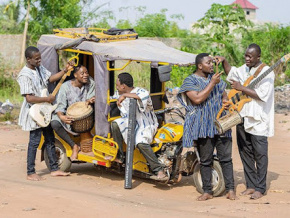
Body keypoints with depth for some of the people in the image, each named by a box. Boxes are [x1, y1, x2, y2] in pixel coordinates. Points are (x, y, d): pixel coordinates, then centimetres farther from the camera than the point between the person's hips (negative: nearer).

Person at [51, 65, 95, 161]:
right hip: (69, 114, -2)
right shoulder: (66, 86, -11)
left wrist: (89, 100, -30)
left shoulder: (90, 83, -3)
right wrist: (61, 116, -37)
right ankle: (74, 146, -20)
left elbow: (92, 97, -3)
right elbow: (60, 105, -16)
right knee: (55, 123, -31)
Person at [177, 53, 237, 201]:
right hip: (203, 126, -4)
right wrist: (212, 83, -16)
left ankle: (230, 190, 2)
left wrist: (225, 100, 1)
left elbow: (223, 93, 25)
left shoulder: (216, 77, 16)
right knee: (205, 160, 2)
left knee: (226, 158, -1)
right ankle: (207, 191, 9)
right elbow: (197, 99, -17)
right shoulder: (190, 81, -2)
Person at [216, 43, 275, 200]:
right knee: (245, 153, 10)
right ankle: (251, 185, 19)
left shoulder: (267, 73, -10)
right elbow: (231, 73, 34)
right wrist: (223, 62, 16)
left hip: (258, 121, -7)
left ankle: (260, 188, 2)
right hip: (242, 118, 7)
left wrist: (241, 88, -18)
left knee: (260, 155, -4)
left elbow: (262, 95, -20)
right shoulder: (244, 69, 13)